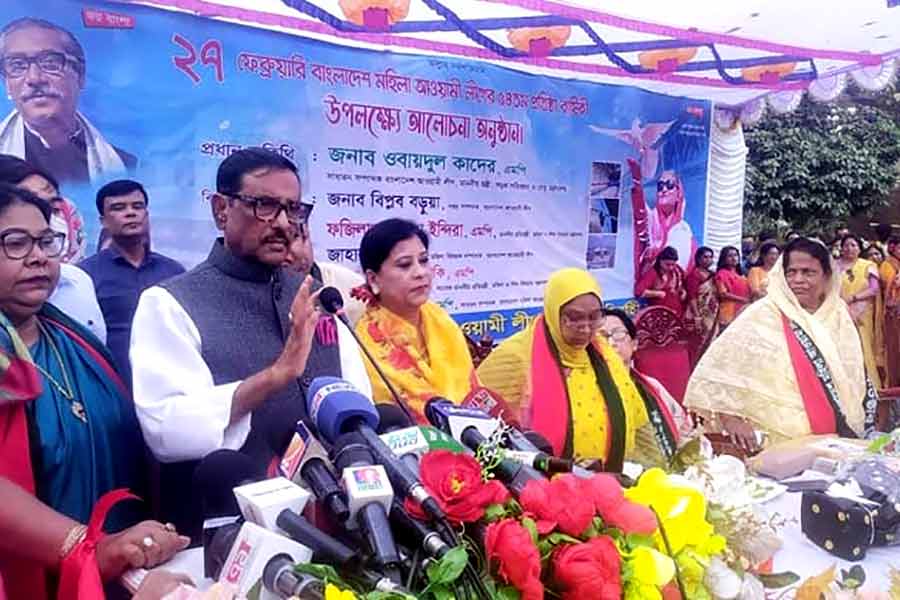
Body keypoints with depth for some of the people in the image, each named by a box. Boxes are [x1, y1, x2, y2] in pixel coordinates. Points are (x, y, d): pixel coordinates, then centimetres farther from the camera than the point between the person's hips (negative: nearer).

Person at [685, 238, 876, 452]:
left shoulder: (837, 312, 5)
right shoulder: (763, 316, -11)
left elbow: (856, 376, 18)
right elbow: (715, 367, -17)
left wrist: (867, 430, 18)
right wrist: (730, 418, -24)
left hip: (840, 438, 5)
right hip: (786, 444, -4)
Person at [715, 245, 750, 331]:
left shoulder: (740, 274, 19)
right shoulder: (722, 273, -3)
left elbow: (747, 292, 22)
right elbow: (723, 294, -11)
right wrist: (743, 299, -14)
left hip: (743, 311, 7)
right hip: (729, 311, -7)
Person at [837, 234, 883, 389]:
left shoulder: (868, 266, 5)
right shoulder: (836, 266, 7)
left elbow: (874, 289, -4)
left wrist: (853, 298, -14)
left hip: (861, 314, 0)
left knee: (862, 347, 0)